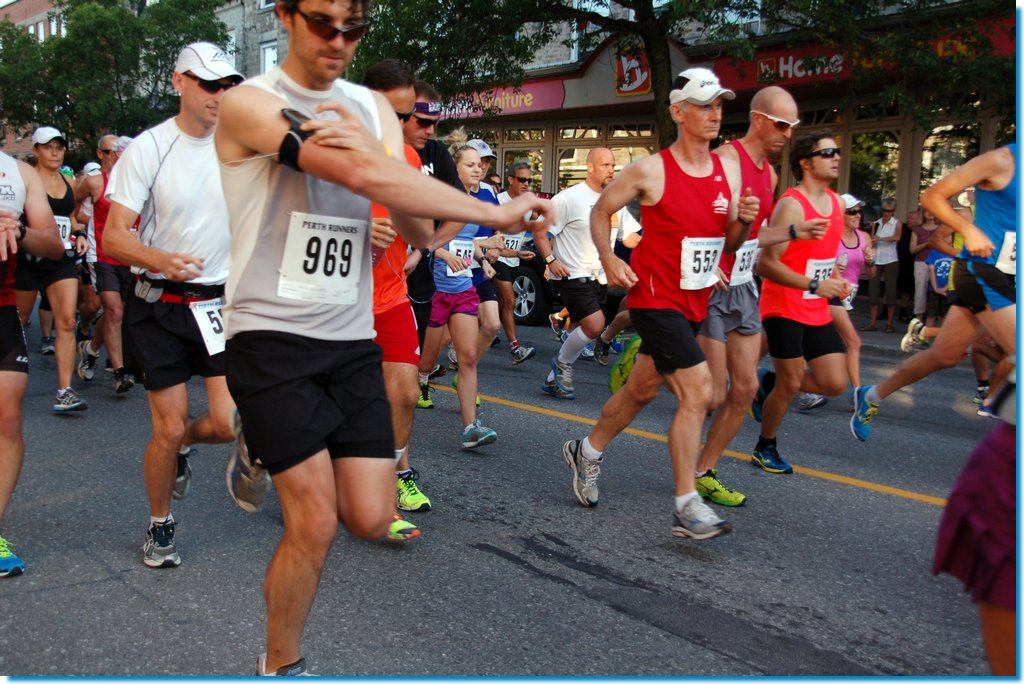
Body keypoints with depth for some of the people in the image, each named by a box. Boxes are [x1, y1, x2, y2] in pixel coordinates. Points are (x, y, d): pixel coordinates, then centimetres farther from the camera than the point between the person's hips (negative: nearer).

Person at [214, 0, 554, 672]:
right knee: (316, 525, -7)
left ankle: (278, 460, 33)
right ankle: (281, 663, 20)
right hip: (271, 335, -5)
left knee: (372, 519, 2)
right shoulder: (250, 103, -8)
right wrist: (497, 213, -21)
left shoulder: (374, 108, 11)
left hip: (353, 338, 5)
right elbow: (359, 176, -24)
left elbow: (420, 231, 1)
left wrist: (371, 150, -19)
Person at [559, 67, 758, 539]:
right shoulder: (651, 171, -11)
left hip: (694, 302, 7)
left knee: (642, 389, 19)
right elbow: (601, 210, 0)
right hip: (655, 299, -7)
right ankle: (686, 508, -9)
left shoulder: (728, 170, 6)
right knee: (697, 392, -16)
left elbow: (729, 243, 12)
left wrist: (744, 221, -9)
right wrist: (608, 259, -14)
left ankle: (587, 452, 41)